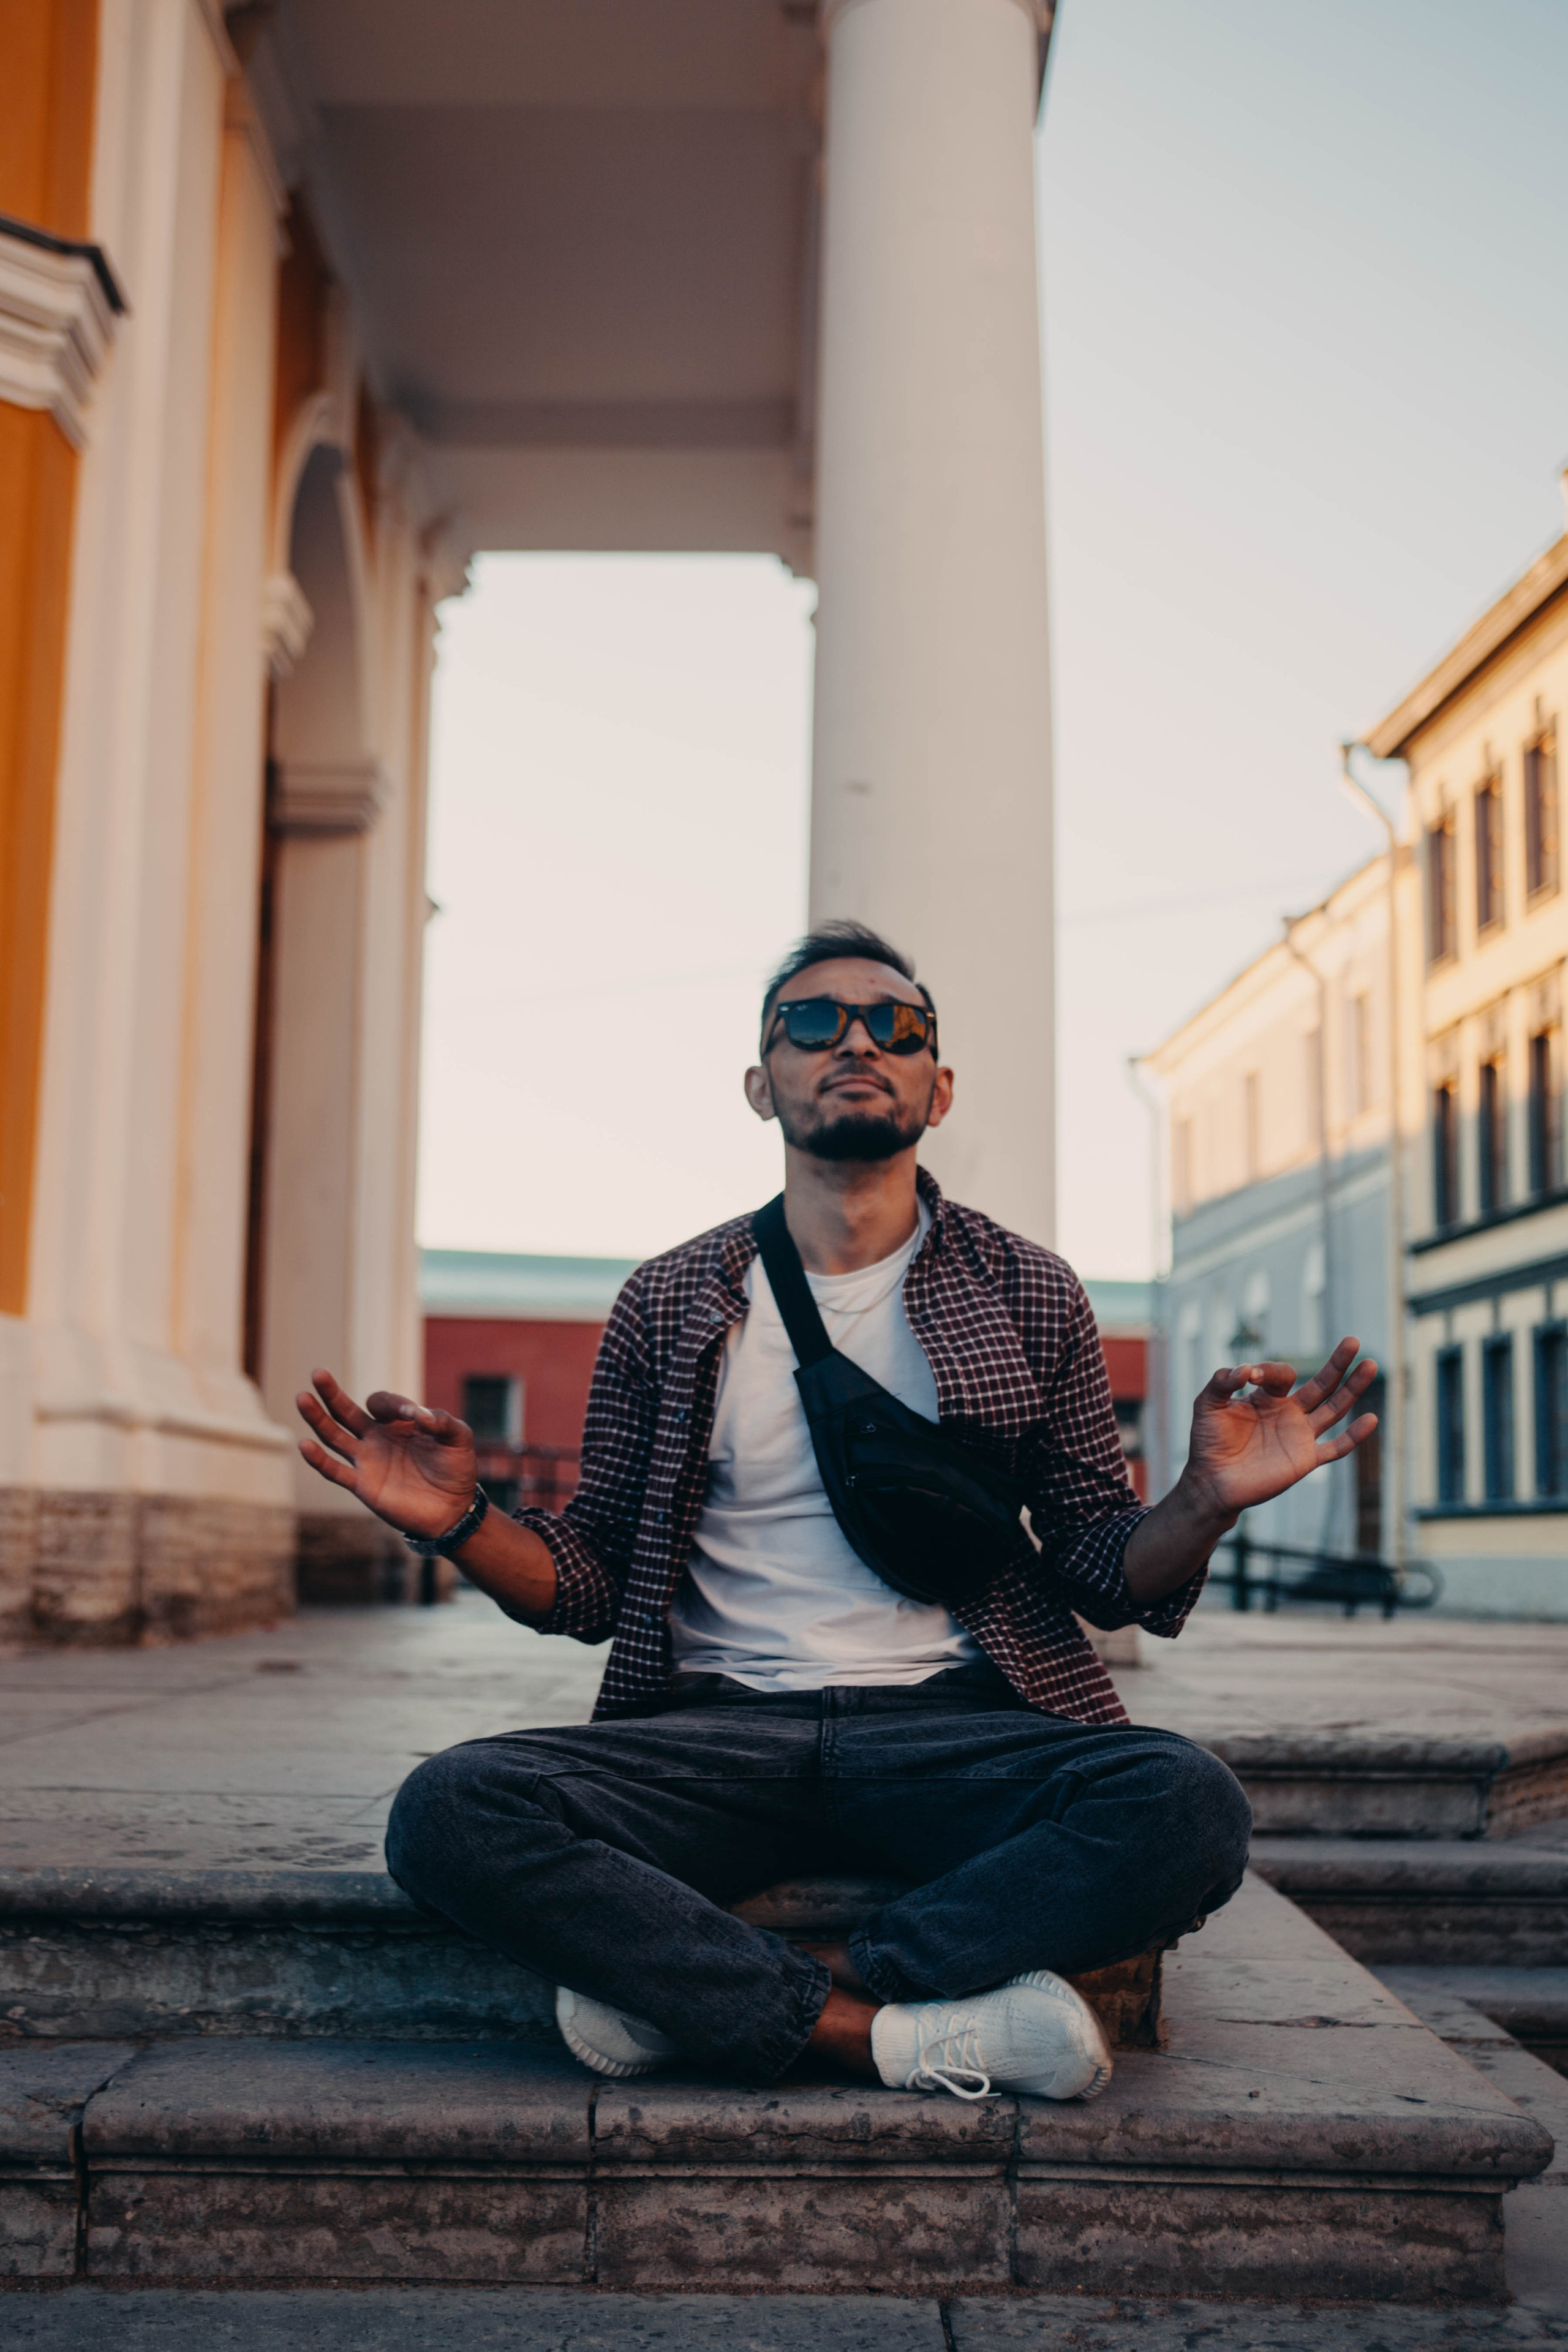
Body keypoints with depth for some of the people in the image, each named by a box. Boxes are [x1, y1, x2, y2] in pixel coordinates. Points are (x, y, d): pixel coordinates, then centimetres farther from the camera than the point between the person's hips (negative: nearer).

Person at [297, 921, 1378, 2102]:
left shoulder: (1028, 1293, 10)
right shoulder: (670, 1304, 10)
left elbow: (1104, 1574, 10)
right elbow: (593, 1588, 11)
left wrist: (1202, 1506, -11)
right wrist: (462, 1522, -9)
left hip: (955, 1726, 0)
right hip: (720, 1728, 1)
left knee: (1187, 1805, -31)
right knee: (449, 1812, -27)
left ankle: (692, 1995, -21)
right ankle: (920, 2032, -23)